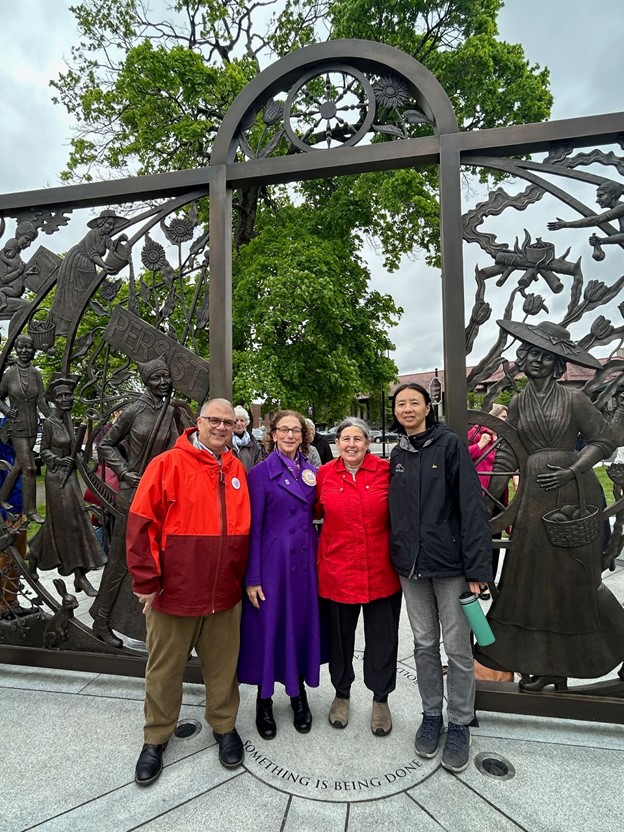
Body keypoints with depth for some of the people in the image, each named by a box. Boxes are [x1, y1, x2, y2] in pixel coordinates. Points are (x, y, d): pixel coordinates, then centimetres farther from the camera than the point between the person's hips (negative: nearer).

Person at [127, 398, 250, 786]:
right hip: (174, 592, -3)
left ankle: (224, 726, 40)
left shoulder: (237, 470, 5)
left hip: (225, 593, 4)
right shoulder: (168, 464, -10)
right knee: (165, 668, 15)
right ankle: (156, 738, 37)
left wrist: (246, 577, 10)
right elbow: (142, 525, -11)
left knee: (223, 665, 17)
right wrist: (147, 581, -12)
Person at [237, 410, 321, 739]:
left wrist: (319, 559, 6)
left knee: (303, 623, 13)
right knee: (269, 627, 7)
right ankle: (264, 700, 30)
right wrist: (252, 577, -9)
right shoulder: (260, 472, -7)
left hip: (306, 560, 4)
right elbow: (253, 527, -8)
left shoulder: (311, 471, 6)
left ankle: (299, 693, 35)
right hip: (273, 560, -4)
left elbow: (315, 517, 12)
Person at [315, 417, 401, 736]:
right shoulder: (325, 474, -3)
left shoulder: (385, 470, -6)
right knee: (340, 636, 17)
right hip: (336, 570, 1)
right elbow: (317, 511, 11)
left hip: (381, 570, 0)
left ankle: (380, 698, 38)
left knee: (382, 637, 14)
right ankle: (341, 693, 42)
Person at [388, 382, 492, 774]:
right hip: (411, 566, 4)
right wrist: (397, 555, 6)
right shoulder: (398, 456, 8)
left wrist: (477, 568, -15)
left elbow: (472, 505, -11)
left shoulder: (449, 444, -7)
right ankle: (431, 714, 34)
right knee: (424, 644, 16)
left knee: (458, 649, 7)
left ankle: (460, 724, 27)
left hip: (450, 564, -4)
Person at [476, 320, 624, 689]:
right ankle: (544, 663, 21)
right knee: (534, 575, 6)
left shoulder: (573, 399, -3)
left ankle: (565, 661, 26)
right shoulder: (519, 403, 7)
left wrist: (569, 473, -15)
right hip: (535, 496, 3)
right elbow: (506, 457, 6)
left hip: (573, 494, -3)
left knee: (573, 578, 7)